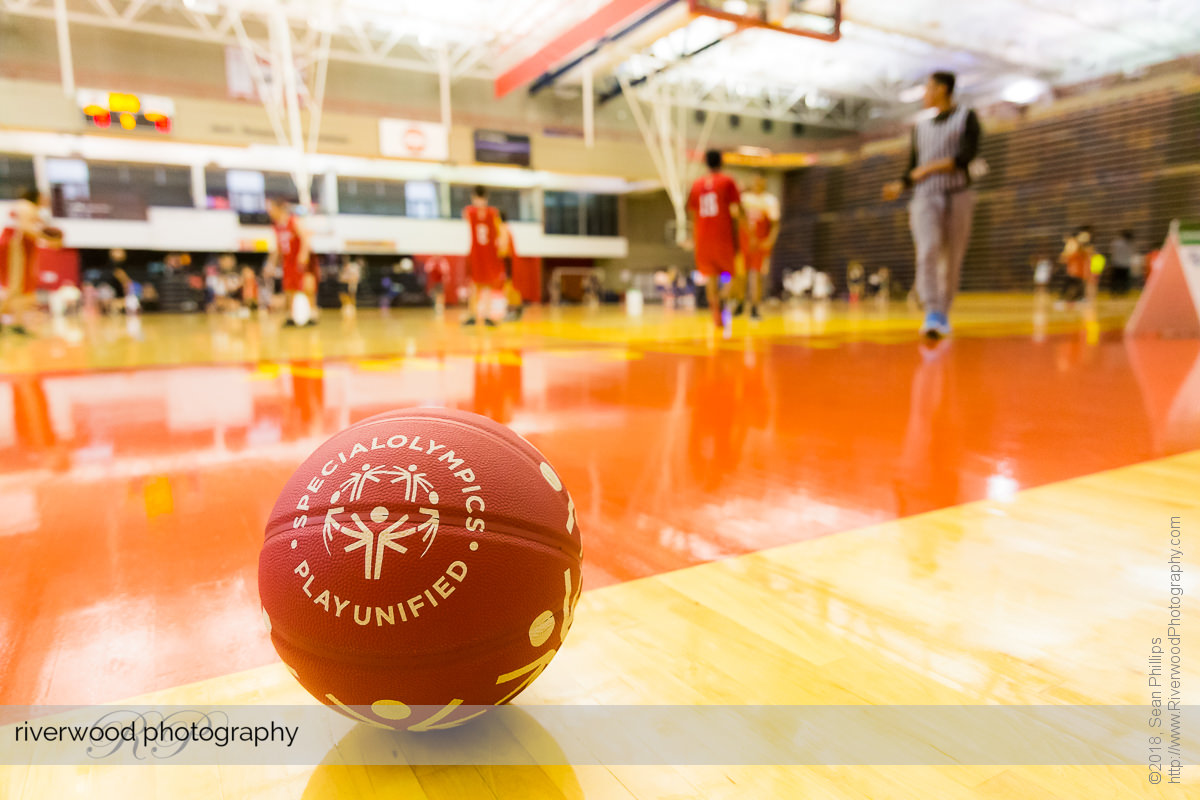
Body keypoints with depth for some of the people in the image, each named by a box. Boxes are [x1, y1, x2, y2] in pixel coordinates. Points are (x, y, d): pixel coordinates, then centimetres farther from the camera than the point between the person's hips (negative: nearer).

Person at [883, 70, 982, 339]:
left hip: (958, 195, -1)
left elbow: (967, 154, -6)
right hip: (925, 196, 1)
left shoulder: (966, 116, 9)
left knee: (952, 261, -1)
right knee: (928, 251, -22)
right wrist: (899, 185, -1)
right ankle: (932, 314, -31)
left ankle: (943, 314, 13)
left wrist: (930, 167, -12)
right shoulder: (921, 127, 21)